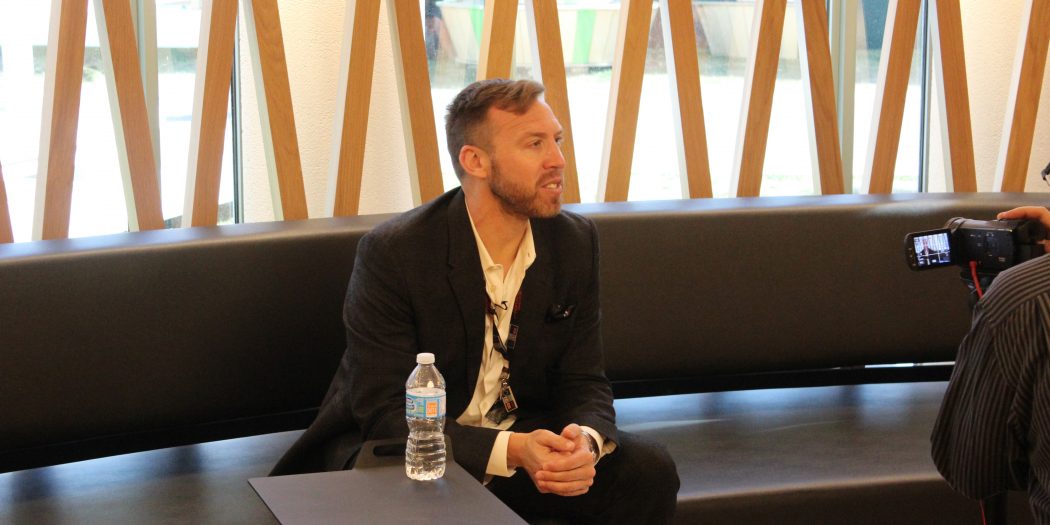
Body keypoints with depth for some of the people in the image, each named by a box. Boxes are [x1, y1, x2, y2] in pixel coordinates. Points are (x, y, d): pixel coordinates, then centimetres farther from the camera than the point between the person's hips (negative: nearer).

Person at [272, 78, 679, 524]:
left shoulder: (575, 242, -4)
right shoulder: (391, 253, -20)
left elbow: (584, 383, 0)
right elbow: (384, 414, -21)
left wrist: (585, 439, -26)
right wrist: (511, 450, -35)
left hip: (521, 439, 5)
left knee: (648, 471, -17)